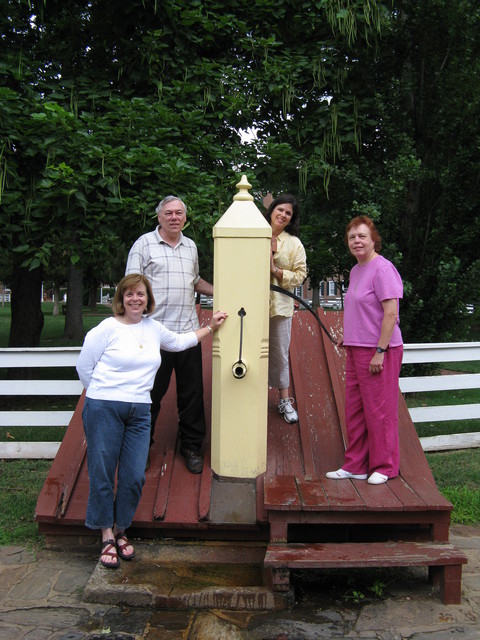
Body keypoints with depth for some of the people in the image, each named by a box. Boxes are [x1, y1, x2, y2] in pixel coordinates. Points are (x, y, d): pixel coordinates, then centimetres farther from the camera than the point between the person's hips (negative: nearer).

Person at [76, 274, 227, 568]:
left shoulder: (153, 328, 12)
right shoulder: (107, 329, -5)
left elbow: (179, 341, 30)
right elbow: (84, 366, 0)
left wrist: (211, 327, 31)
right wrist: (103, 394, 6)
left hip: (139, 411, 5)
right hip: (104, 409, -4)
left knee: (134, 476, 0)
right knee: (102, 473, 0)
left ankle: (120, 532, 22)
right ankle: (107, 537, 16)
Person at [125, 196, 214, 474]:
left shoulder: (191, 246, 16)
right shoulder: (144, 244, 0)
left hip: (188, 331, 5)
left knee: (192, 392, 8)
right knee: (151, 392, 5)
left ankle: (192, 445, 23)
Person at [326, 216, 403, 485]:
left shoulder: (383, 269, -13)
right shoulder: (356, 271, 14)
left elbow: (391, 313, -19)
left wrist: (380, 351, -20)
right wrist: (349, 336, 15)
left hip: (379, 351, -9)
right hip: (356, 349, 9)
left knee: (379, 409, 1)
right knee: (355, 410, 12)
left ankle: (384, 467, 15)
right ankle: (356, 465, 22)